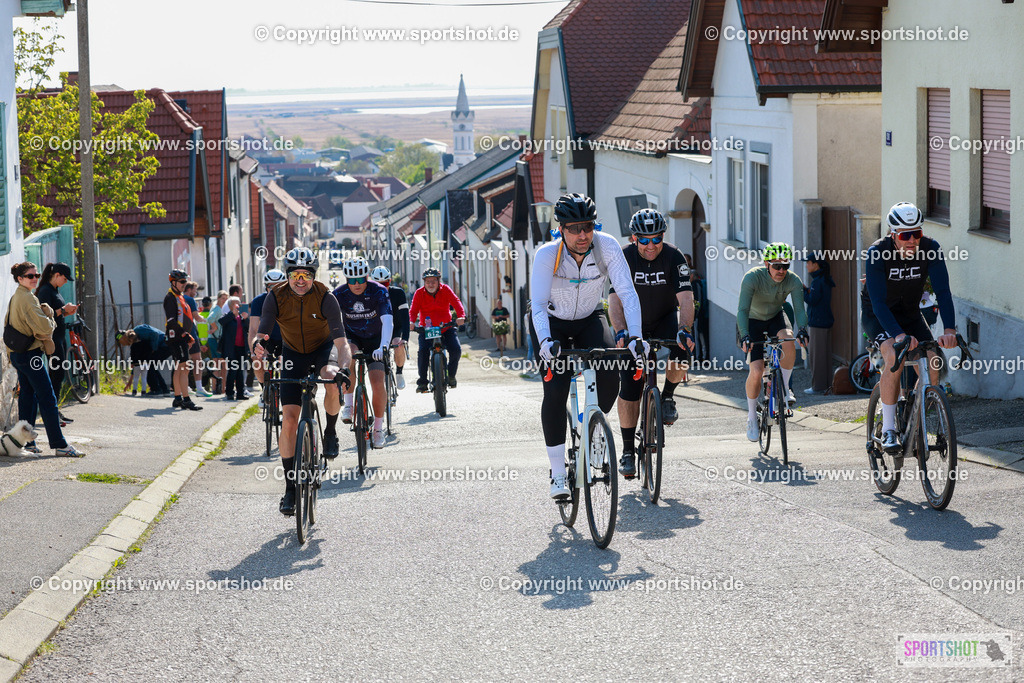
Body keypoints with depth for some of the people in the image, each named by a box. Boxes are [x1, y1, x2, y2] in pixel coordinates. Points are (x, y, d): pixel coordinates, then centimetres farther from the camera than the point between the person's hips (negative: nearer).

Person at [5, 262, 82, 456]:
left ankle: (26, 442, 15)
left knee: (27, 396, 14)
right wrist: (51, 321, 0)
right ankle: (60, 445, -11)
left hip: (17, 354, 10)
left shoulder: (15, 298, 15)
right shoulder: (28, 298, -16)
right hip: (30, 353, -10)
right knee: (48, 399, -9)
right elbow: (44, 326, -24)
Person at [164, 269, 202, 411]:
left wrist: (188, 336, 20)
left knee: (179, 369, 13)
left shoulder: (180, 297, 20)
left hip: (182, 337, 10)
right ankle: (186, 401, -18)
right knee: (184, 368, -14)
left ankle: (177, 399, 18)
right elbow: (172, 321, -20)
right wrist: (184, 334, -22)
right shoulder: (170, 298, -11)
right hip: (176, 337, -10)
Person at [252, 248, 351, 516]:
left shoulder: (325, 298, -24)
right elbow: (262, 333, -25)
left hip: (322, 350, -2)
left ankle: (330, 434, -9)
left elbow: (341, 342, -31)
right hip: (293, 354, 2)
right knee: (289, 419, -9)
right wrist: (258, 347, -51)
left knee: (333, 380, -37)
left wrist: (344, 368, -50)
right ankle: (290, 487, -1)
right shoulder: (276, 297, -19)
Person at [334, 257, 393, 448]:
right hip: (351, 336, 1)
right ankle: (348, 405, -20)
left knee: (378, 382, -11)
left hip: (374, 338, -1)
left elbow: (387, 321, -36)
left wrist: (383, 346, -51)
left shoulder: (378, 292, -25)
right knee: (348, 358, -34)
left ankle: (378, 428, 5)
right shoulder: (339, 295, -20)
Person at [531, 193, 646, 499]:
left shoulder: (607, 246, -25)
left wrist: (635, 336, -44)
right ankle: (558, 474, -7)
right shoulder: (547, 255, -28)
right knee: (555, 391, -16)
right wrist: (545, 342, -53)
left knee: (609, 376, -23)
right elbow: (538, 304, -35)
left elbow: (627, 292, -30)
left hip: (590, 320, 2)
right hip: (553, 324, -1)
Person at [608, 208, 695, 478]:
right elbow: (615, 299, -27)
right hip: (634, 325, 0)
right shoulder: (624, 257, -20)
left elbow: (685, 298, -28)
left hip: (665, 320, 0)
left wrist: (685, 330, -46)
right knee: (629, 387, -9)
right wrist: (620, 332, -44)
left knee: (682, 348, -32)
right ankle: (628, 451, 2)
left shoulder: (673, 257, -20)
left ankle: (667, 396, -3)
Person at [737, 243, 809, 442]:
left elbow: (799, 308, -27)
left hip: (775, 320, 2)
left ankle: (784, 388, -11)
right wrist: (745, 336, -51)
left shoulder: (793, 281, -20)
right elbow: (742, 310, -35)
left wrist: (802, 329, -48)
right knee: (756, 371, -17)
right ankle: (752, 417, 5)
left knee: (788, 342, -33)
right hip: (752, 322, -2)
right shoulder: (752, 277, -29)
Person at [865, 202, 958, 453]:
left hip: (911, 315, 3)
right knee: (894, 356, -31)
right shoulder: (878, 252, -28)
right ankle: (888, 430, -25)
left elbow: (942, 291, -25)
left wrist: (949, 330, -41)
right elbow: (878, 301, -34)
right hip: (880, 317, -3)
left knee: (931, 365, -17)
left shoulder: (930, 249, -20)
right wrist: (898, 335, -48)